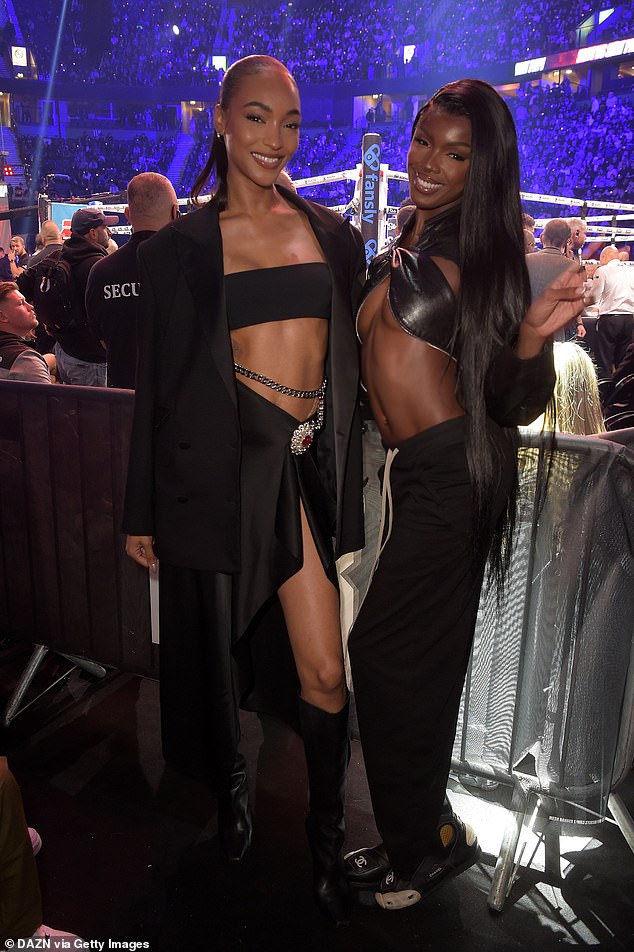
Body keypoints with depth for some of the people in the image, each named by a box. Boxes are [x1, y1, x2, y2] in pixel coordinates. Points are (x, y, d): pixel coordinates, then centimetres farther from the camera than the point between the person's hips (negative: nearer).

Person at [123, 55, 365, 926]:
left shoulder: (334, 234, 12)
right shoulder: (183, 246, 4)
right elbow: (158, 381, 3)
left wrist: (347, 477, 12)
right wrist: (143, 511, 4)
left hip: (309, 463, 2)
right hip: (222, 462, -1)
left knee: (325, 670, 2)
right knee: (216, 643, 13)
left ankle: (328, 836, 28)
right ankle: (230, 783, 45)